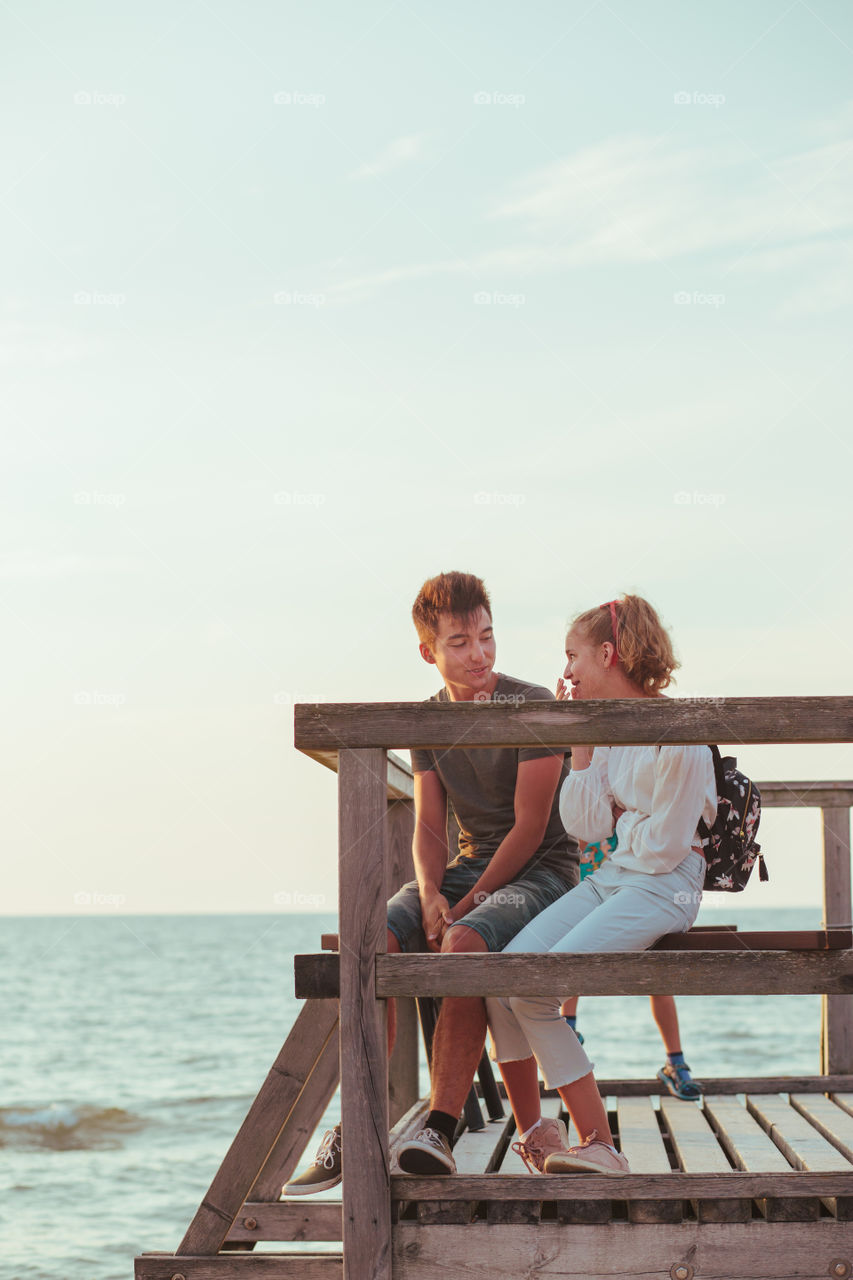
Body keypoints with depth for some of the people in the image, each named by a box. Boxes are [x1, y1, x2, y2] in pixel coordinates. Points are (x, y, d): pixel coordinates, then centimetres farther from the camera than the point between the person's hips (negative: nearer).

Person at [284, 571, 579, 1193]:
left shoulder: (534, 706, -11)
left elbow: (530, 827, -13)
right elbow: (429, 829, 8)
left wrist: (467, 905, -17)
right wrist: (431, 895, -13)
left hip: (541, 870, -5)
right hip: (467, 867, 5)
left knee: (464, 943, -38)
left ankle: (440, 1127, -39)